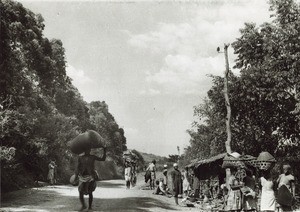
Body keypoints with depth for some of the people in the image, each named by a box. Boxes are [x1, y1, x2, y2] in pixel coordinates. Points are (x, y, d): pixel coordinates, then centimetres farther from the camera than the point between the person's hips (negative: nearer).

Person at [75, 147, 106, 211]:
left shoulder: (93, 157, 4)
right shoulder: (80, 158, 3)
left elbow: (103, 159, 2)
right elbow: (78, 167, 1)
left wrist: (104, 151, -10)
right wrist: (76, 175, -11)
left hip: (90, 177, 0)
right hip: (82, 177, 1)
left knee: (90, 193, 0)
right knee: (80, 192, -6)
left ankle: (90, 207, 10)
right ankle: (83, 205, 16)